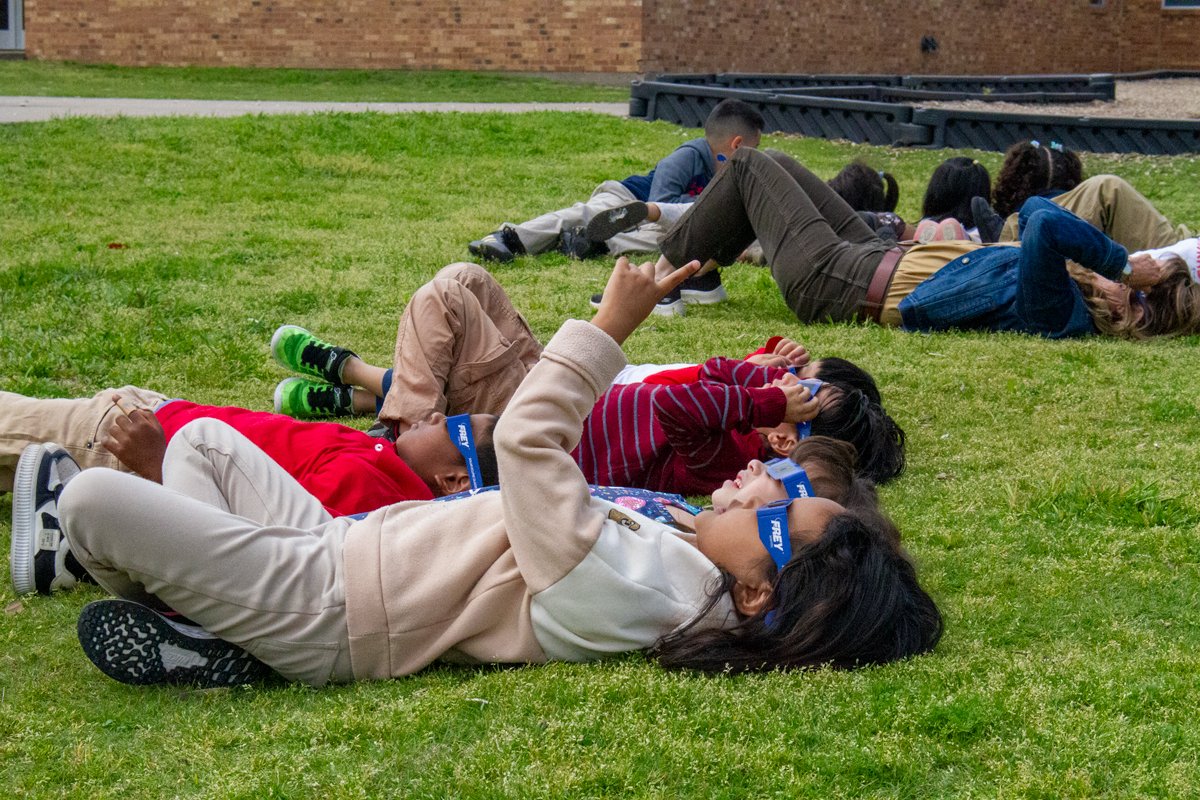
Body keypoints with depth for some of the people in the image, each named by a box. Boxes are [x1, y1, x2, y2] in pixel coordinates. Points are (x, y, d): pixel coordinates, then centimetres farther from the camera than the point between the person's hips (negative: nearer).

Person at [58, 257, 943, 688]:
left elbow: (528, 439, -31)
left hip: (317, 608, -9)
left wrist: (609, 326, -23)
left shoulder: (620, 594, -33)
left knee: (91, 496, -16)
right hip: (344, 544, 10)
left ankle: (191, 637, 6)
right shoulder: (680, 577, -5)